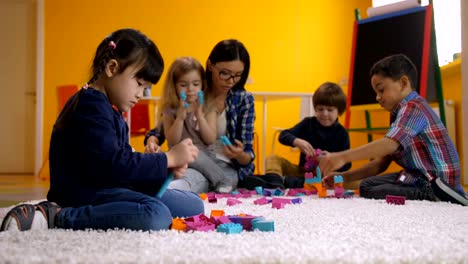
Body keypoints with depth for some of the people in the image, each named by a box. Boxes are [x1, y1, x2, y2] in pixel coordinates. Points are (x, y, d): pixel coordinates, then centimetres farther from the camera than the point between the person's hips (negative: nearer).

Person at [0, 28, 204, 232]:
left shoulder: (110, 109, 19)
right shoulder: (90, 106, -14)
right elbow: (113, 165, -23)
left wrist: (166, 168, 0)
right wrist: (168, 158, -16)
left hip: (107, 189, 10)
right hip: (83, 193, -10)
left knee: (194, 206, 8)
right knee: (157, 216, -35)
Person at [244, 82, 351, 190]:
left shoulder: (341, 133, -1)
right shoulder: (308, 123, 8)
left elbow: (346, 165, -6)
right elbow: (283, 136, -3)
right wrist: (297, 141, -24)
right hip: (302, 170, 4)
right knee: (273, 159, -11)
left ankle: (286, 181, -52)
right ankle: (275, 181, -46)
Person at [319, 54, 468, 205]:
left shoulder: (412, 108, -14)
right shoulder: (398, 114, 17)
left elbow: (389, 144, -33)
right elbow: (381, 162, 12)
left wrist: (343, 157, -39)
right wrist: (344, 177, 1)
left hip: (436, 184, -10)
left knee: (374, 194, -23)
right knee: (367, 186, 10)